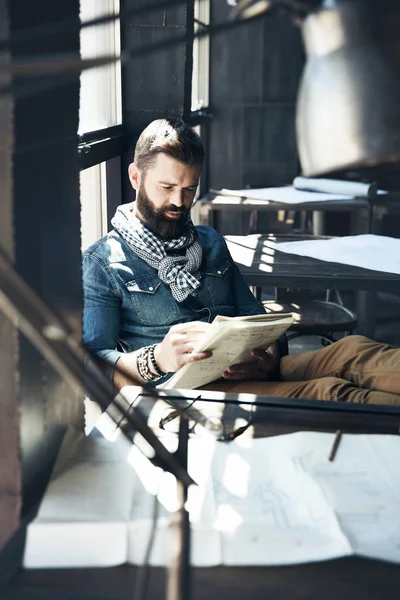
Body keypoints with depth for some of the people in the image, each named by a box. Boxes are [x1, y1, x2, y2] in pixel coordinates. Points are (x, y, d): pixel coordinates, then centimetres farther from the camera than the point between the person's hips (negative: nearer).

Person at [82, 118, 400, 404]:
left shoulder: (211, 242, 24)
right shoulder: (101, 263, 6)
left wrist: (268, 359, -5)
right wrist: (156, 358, -26)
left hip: (249, 377, 6)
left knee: (349, 350, -26)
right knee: (325, 393, -32)